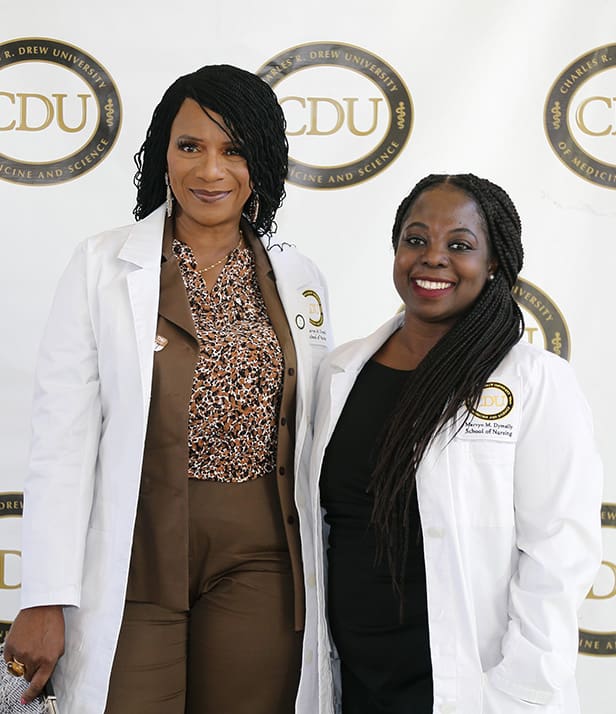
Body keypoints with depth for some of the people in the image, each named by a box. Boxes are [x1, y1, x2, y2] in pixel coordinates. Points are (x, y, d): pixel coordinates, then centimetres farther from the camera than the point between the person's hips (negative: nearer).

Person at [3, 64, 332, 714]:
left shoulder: (299, 280, 8)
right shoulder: (103, 264, -1)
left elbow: (315, 436, 13)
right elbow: (62, 437, -6)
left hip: (260, 564, 3)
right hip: (136, 561, -2)